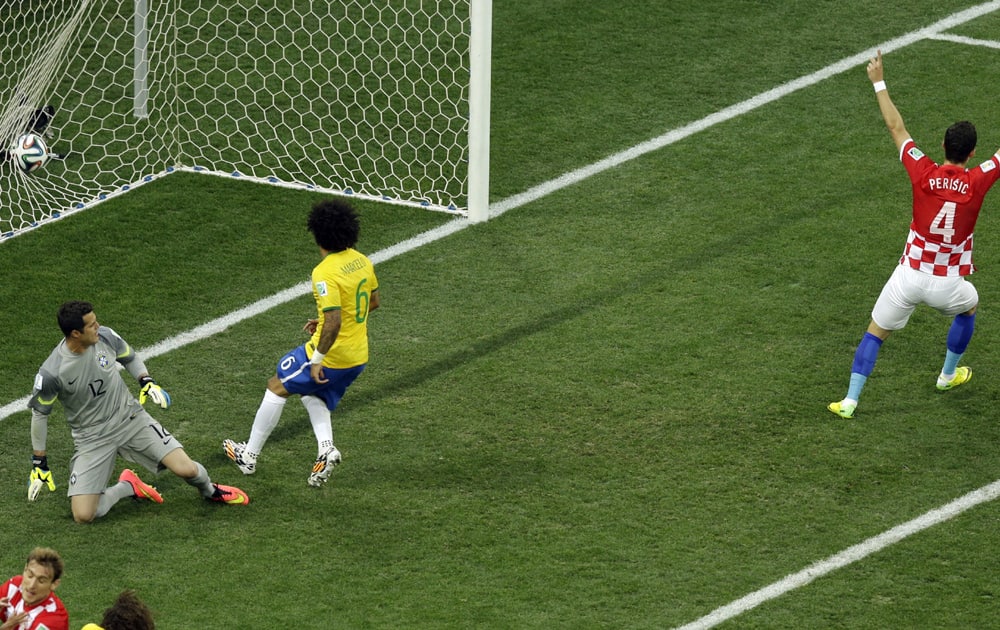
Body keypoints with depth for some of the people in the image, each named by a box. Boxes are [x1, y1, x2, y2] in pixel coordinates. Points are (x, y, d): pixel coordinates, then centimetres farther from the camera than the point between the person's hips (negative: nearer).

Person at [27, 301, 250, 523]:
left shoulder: (105, 337, -11)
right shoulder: (51, 373, -22)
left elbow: (130, 358, 12)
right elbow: (39, 413, -5)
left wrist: (146, 381, -8)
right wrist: (39, 463, -1)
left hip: (130, 418, 2)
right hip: (91, 437, -2)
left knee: (186, 469, -15)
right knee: (83, 515, -16)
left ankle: (210, 491, 22)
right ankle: (129, 486, 13)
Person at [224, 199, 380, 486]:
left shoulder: (325, 273, -24)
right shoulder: (362, 261, 2)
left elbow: (334, 322, -30)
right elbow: (373, 302, 16)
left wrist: (317, 360, -21)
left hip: (331, 353, -8)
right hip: (358, 356, 8)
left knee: (277, 387, 14)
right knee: (312, 395, 28)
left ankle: (249, 456, 23)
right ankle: (326, 448, 3)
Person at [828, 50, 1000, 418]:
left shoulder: (924, 174, -13)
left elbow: (896, 127, -2)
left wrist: (879, 82, 8)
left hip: (910, 275, 0)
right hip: (948, 284, 0)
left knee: (875, 333, 13)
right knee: (969, 307, 35)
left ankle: (850, 401, 4)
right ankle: (948, 375, 45)